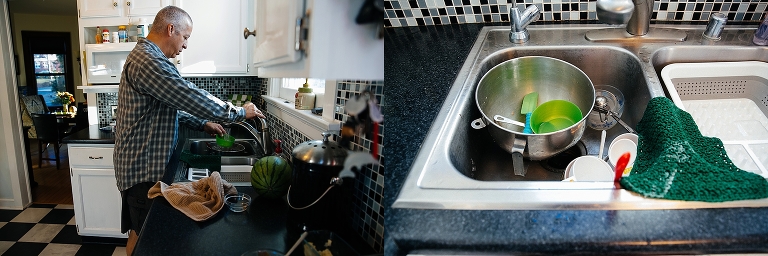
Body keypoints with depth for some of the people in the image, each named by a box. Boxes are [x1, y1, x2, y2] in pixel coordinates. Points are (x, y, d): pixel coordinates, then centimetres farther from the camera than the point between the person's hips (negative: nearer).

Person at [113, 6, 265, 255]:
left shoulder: (145, 56, 15)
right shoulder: (148, 61, -23)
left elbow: (171, 106, 21)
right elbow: (192, 98, -26)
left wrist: (202, 124, 12)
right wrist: (240, 112, -14)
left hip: (143, 162, 10)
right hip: (143, 167, -10)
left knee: (141, 229, 20)